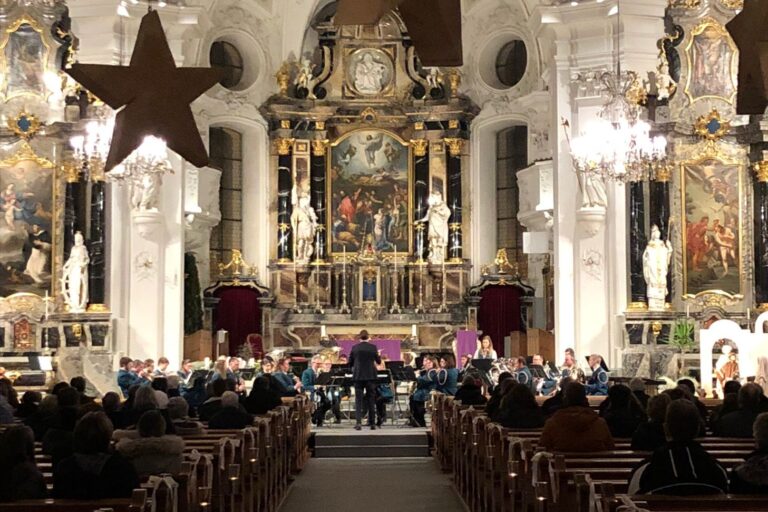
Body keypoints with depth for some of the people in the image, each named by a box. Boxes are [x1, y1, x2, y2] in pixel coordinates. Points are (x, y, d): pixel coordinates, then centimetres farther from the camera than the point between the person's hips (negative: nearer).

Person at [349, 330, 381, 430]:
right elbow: (378, 362, 8)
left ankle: (358, 422, -12)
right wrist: (379, 355, 28)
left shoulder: (354, 348, -3)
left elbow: (350, 363, 5)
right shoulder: (373, 348, -3)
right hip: (370, 376, 0)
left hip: (358, 376, 0)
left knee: (358, 400, 1)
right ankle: (372, 423, 10)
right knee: (371, 400, 8)